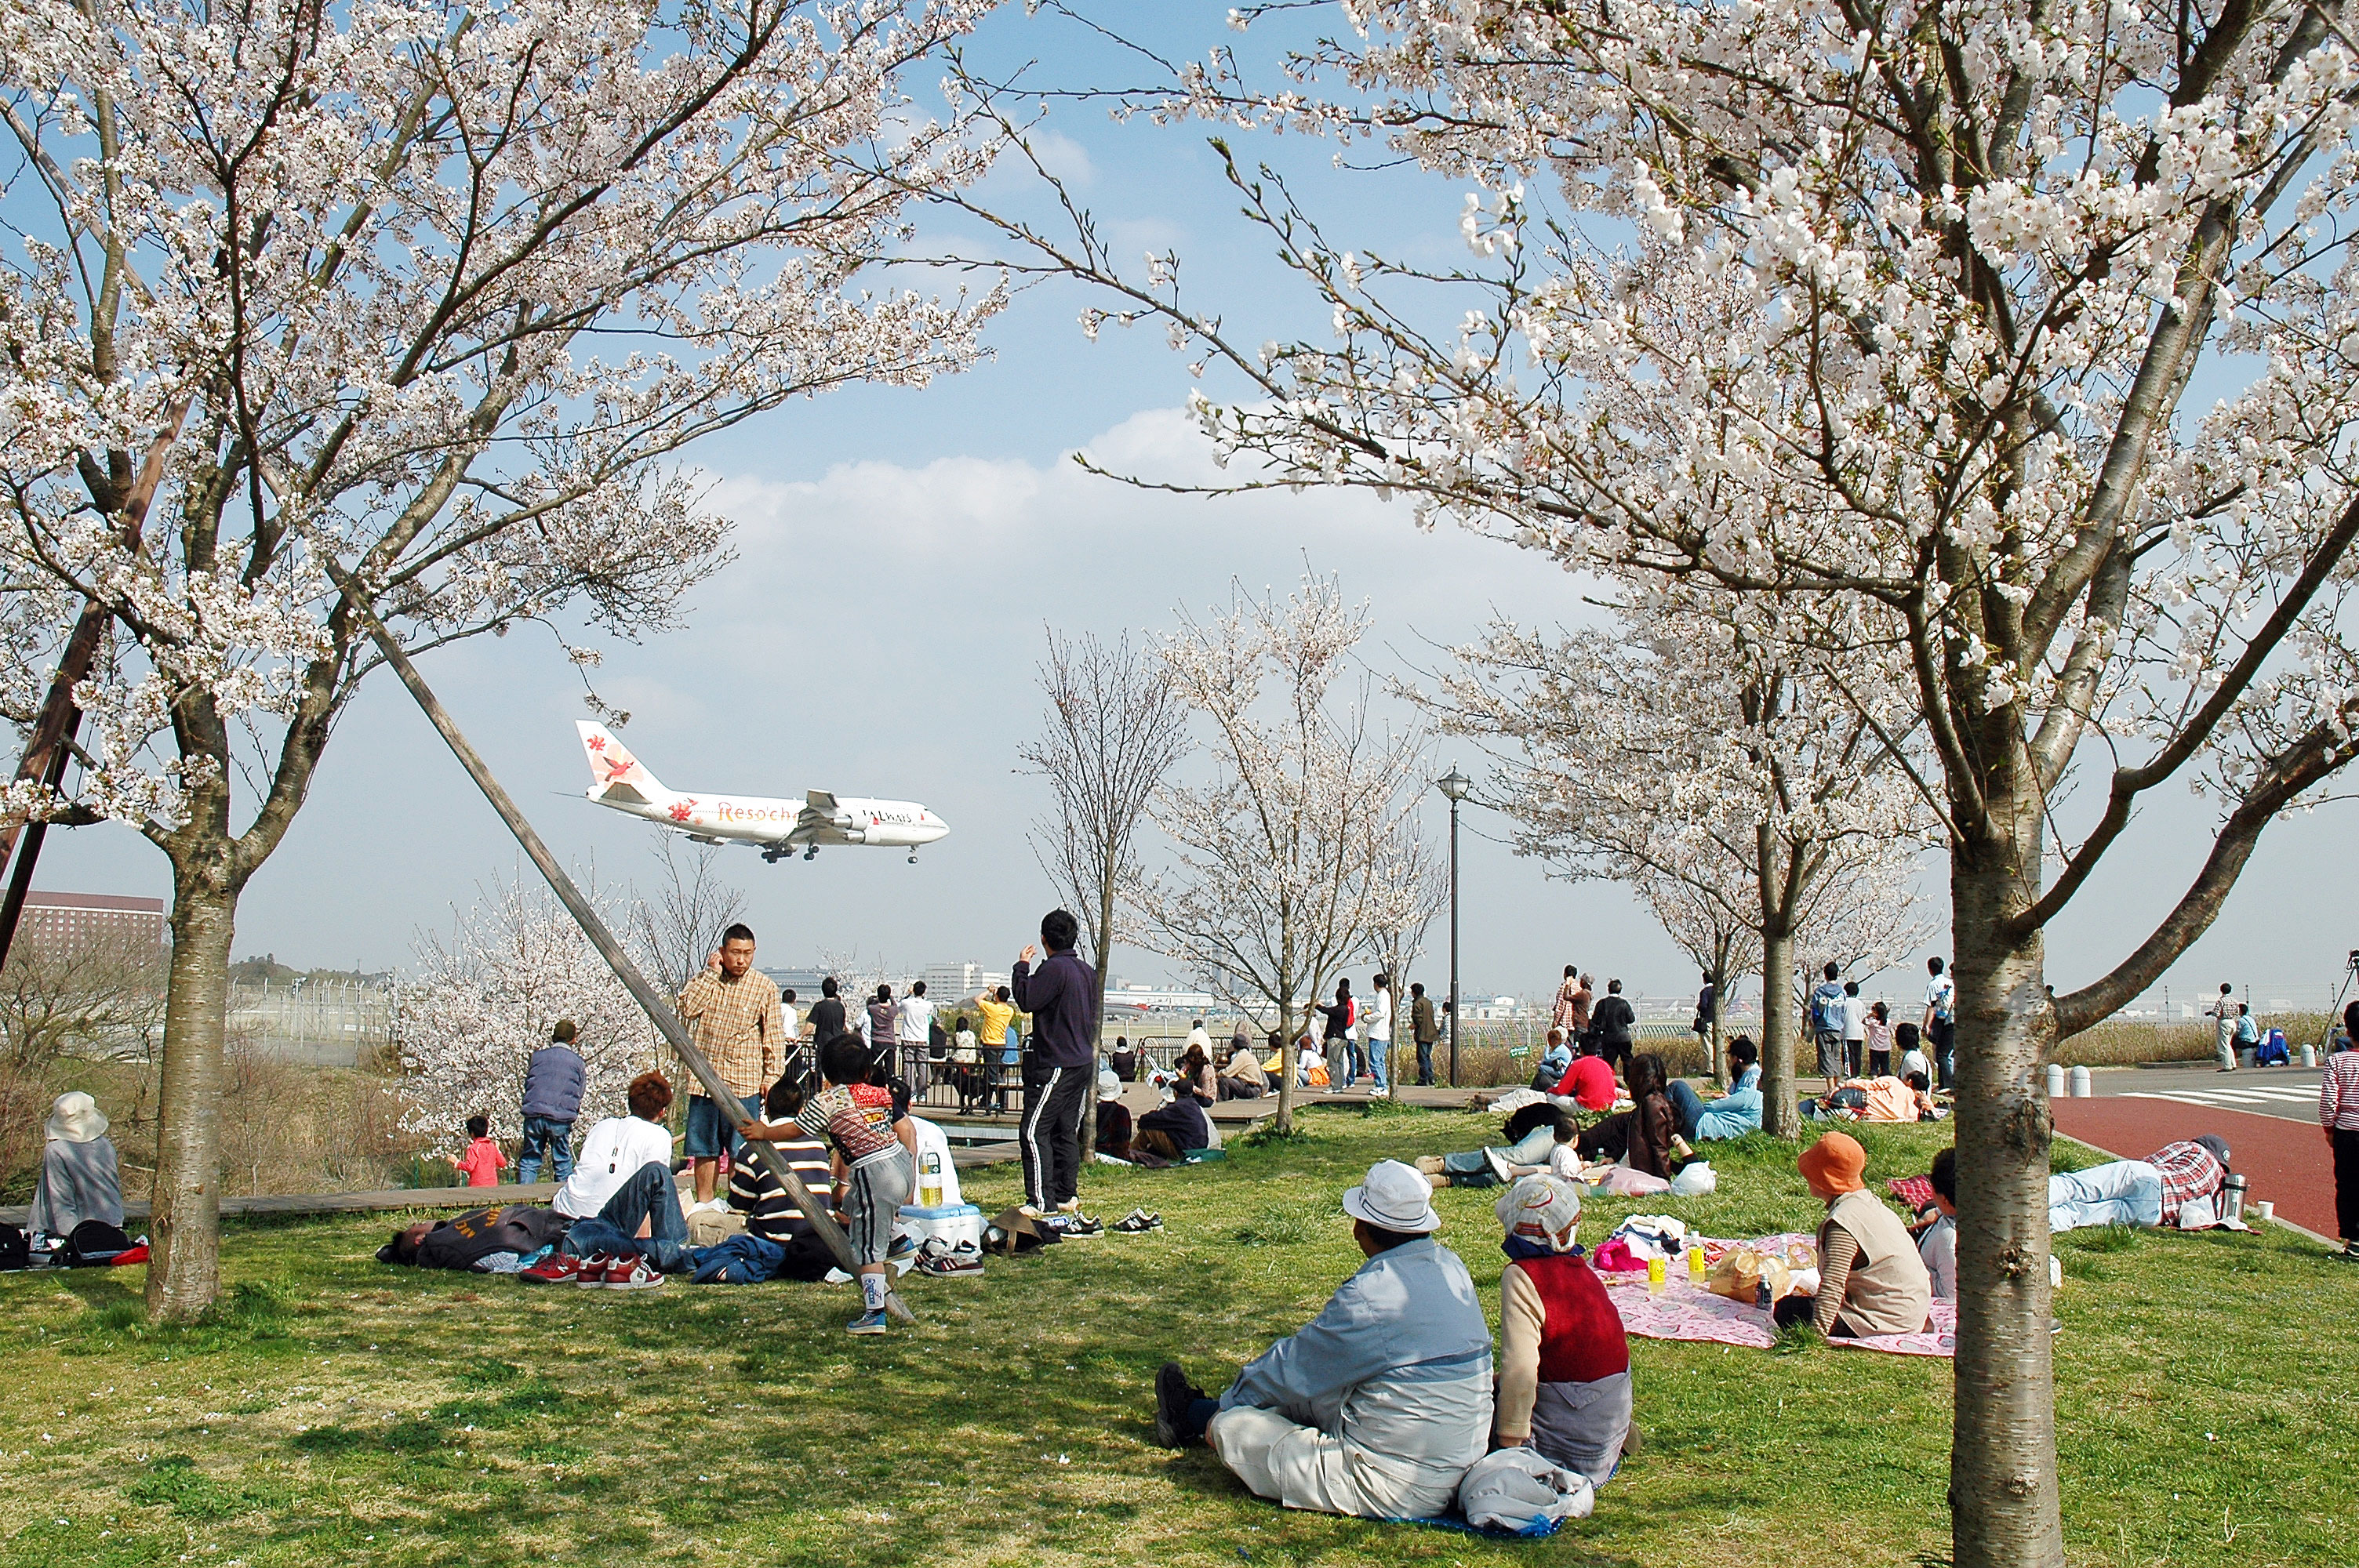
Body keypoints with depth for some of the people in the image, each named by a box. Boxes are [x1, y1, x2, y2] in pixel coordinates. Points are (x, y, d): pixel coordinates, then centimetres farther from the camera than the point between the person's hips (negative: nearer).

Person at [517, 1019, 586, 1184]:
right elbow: (580, 1092, 13)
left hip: (534, 1115, 1)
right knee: (562, 1161, 6)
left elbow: (527, 1083, 20)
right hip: (561, 1118, -1)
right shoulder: (577, 1061, 8)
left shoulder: (537, 1056, 12)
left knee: (529, 1160, 7)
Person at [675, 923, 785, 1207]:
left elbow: (774, 1037, 1)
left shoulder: (765, 989, 0)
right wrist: (711, 974, -8)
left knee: (741, 1151, -1)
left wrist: (772, 1077, -6)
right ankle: (704, 1201, 22)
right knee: (703, 1147, 11)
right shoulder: (706, 979, 8)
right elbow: (688, 1008, -9)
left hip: (744, 1083, -3)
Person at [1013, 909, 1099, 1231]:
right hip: (1083, 1061, 9)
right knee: (1066, 1131, 14)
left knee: (1034, 1132, -7)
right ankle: (1067, 1197, 17)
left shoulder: (1054, 968, -15)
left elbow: (1027, 1000, -17)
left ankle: (1041, 1202, -11)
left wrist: (1022, 967, -5)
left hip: (1055, 1065, -9)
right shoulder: (1087, 971, 13)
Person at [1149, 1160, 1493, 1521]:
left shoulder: (1372, 1294, -23)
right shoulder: (1451, 1267, 2)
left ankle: (1194, 1416, 35)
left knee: (1229, 1425, 3)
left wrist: (1233, 1398, 11)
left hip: (1391, 1489, -8)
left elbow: (1297, 1367, -7)